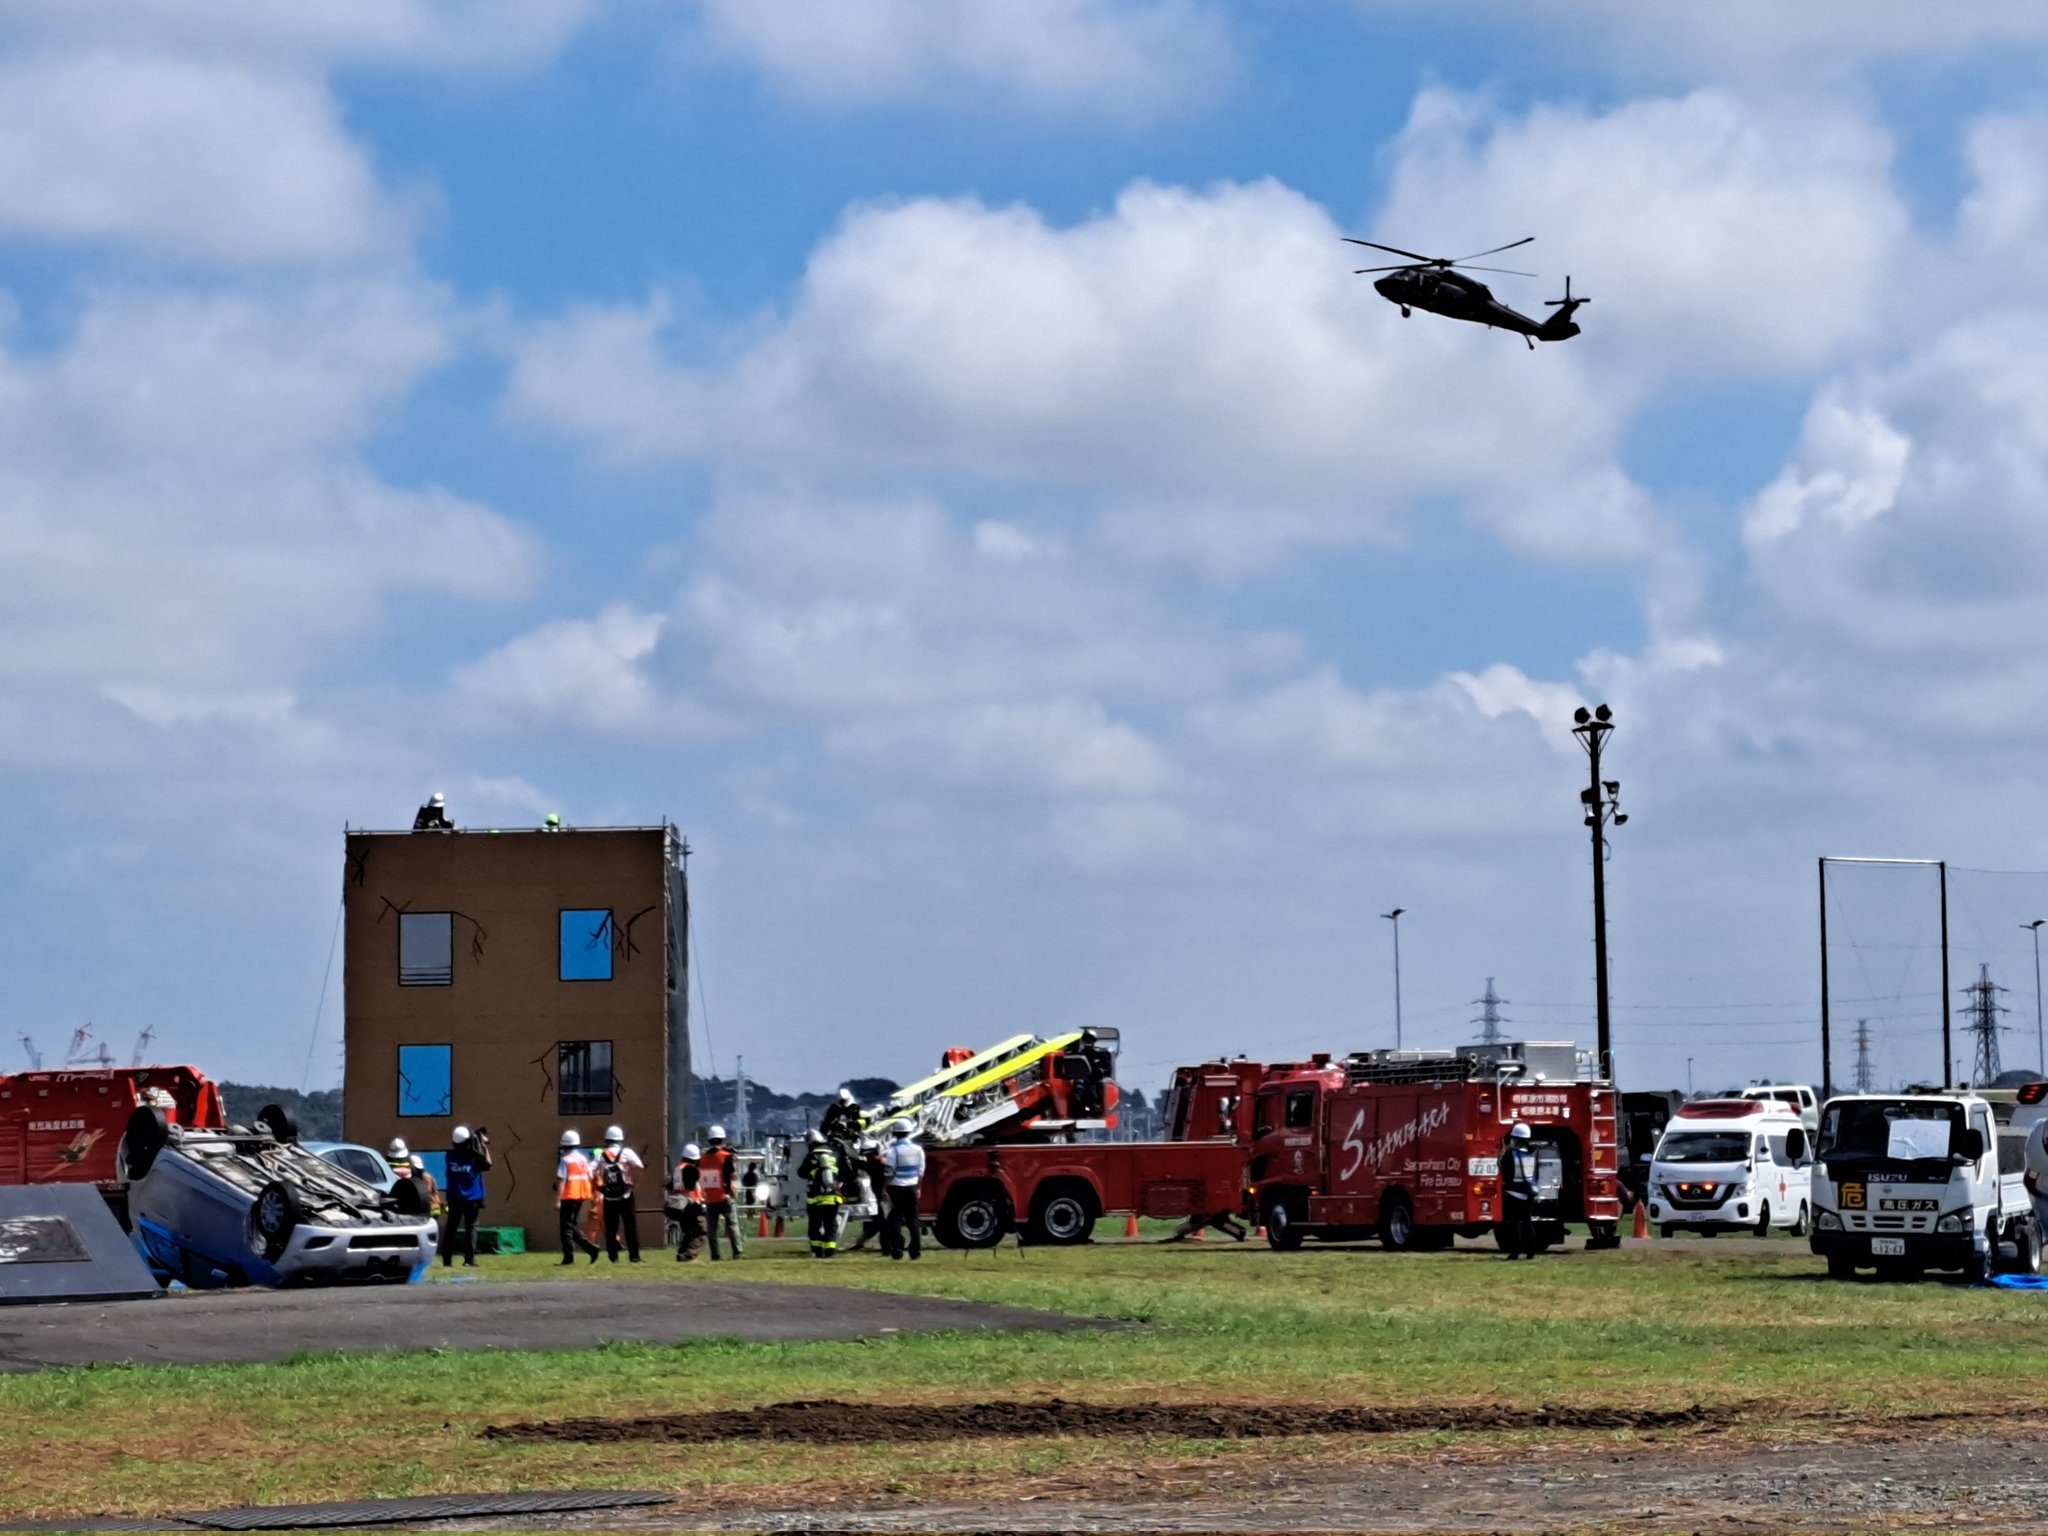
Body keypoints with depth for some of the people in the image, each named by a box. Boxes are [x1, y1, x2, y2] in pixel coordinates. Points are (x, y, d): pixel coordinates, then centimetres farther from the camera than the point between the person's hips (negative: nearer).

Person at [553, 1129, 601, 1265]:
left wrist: (558, 1199, -17)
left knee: (567, 1227, -2)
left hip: (569, 1196, -7)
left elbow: (561, 1181, -16)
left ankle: (569, 1257, -5)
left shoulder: (566, 1160, -12)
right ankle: (591, 1248, 7)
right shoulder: (583, 1159, 10)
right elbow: (589, 1178, 13)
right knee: (573, 1226, 18)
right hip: (581, 1196, 7)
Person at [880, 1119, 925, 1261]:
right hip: (912, 1187, 3)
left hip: (896, 1187, -3)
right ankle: (916, 1250, 7)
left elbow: (889, 1173, -12)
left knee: (896, 1218, 2)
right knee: (912, 1219, 9)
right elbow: (921, 1171, 10)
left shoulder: (893, 1150, -11)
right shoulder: (918, 1150, 3)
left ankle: (896, 1250, -3)